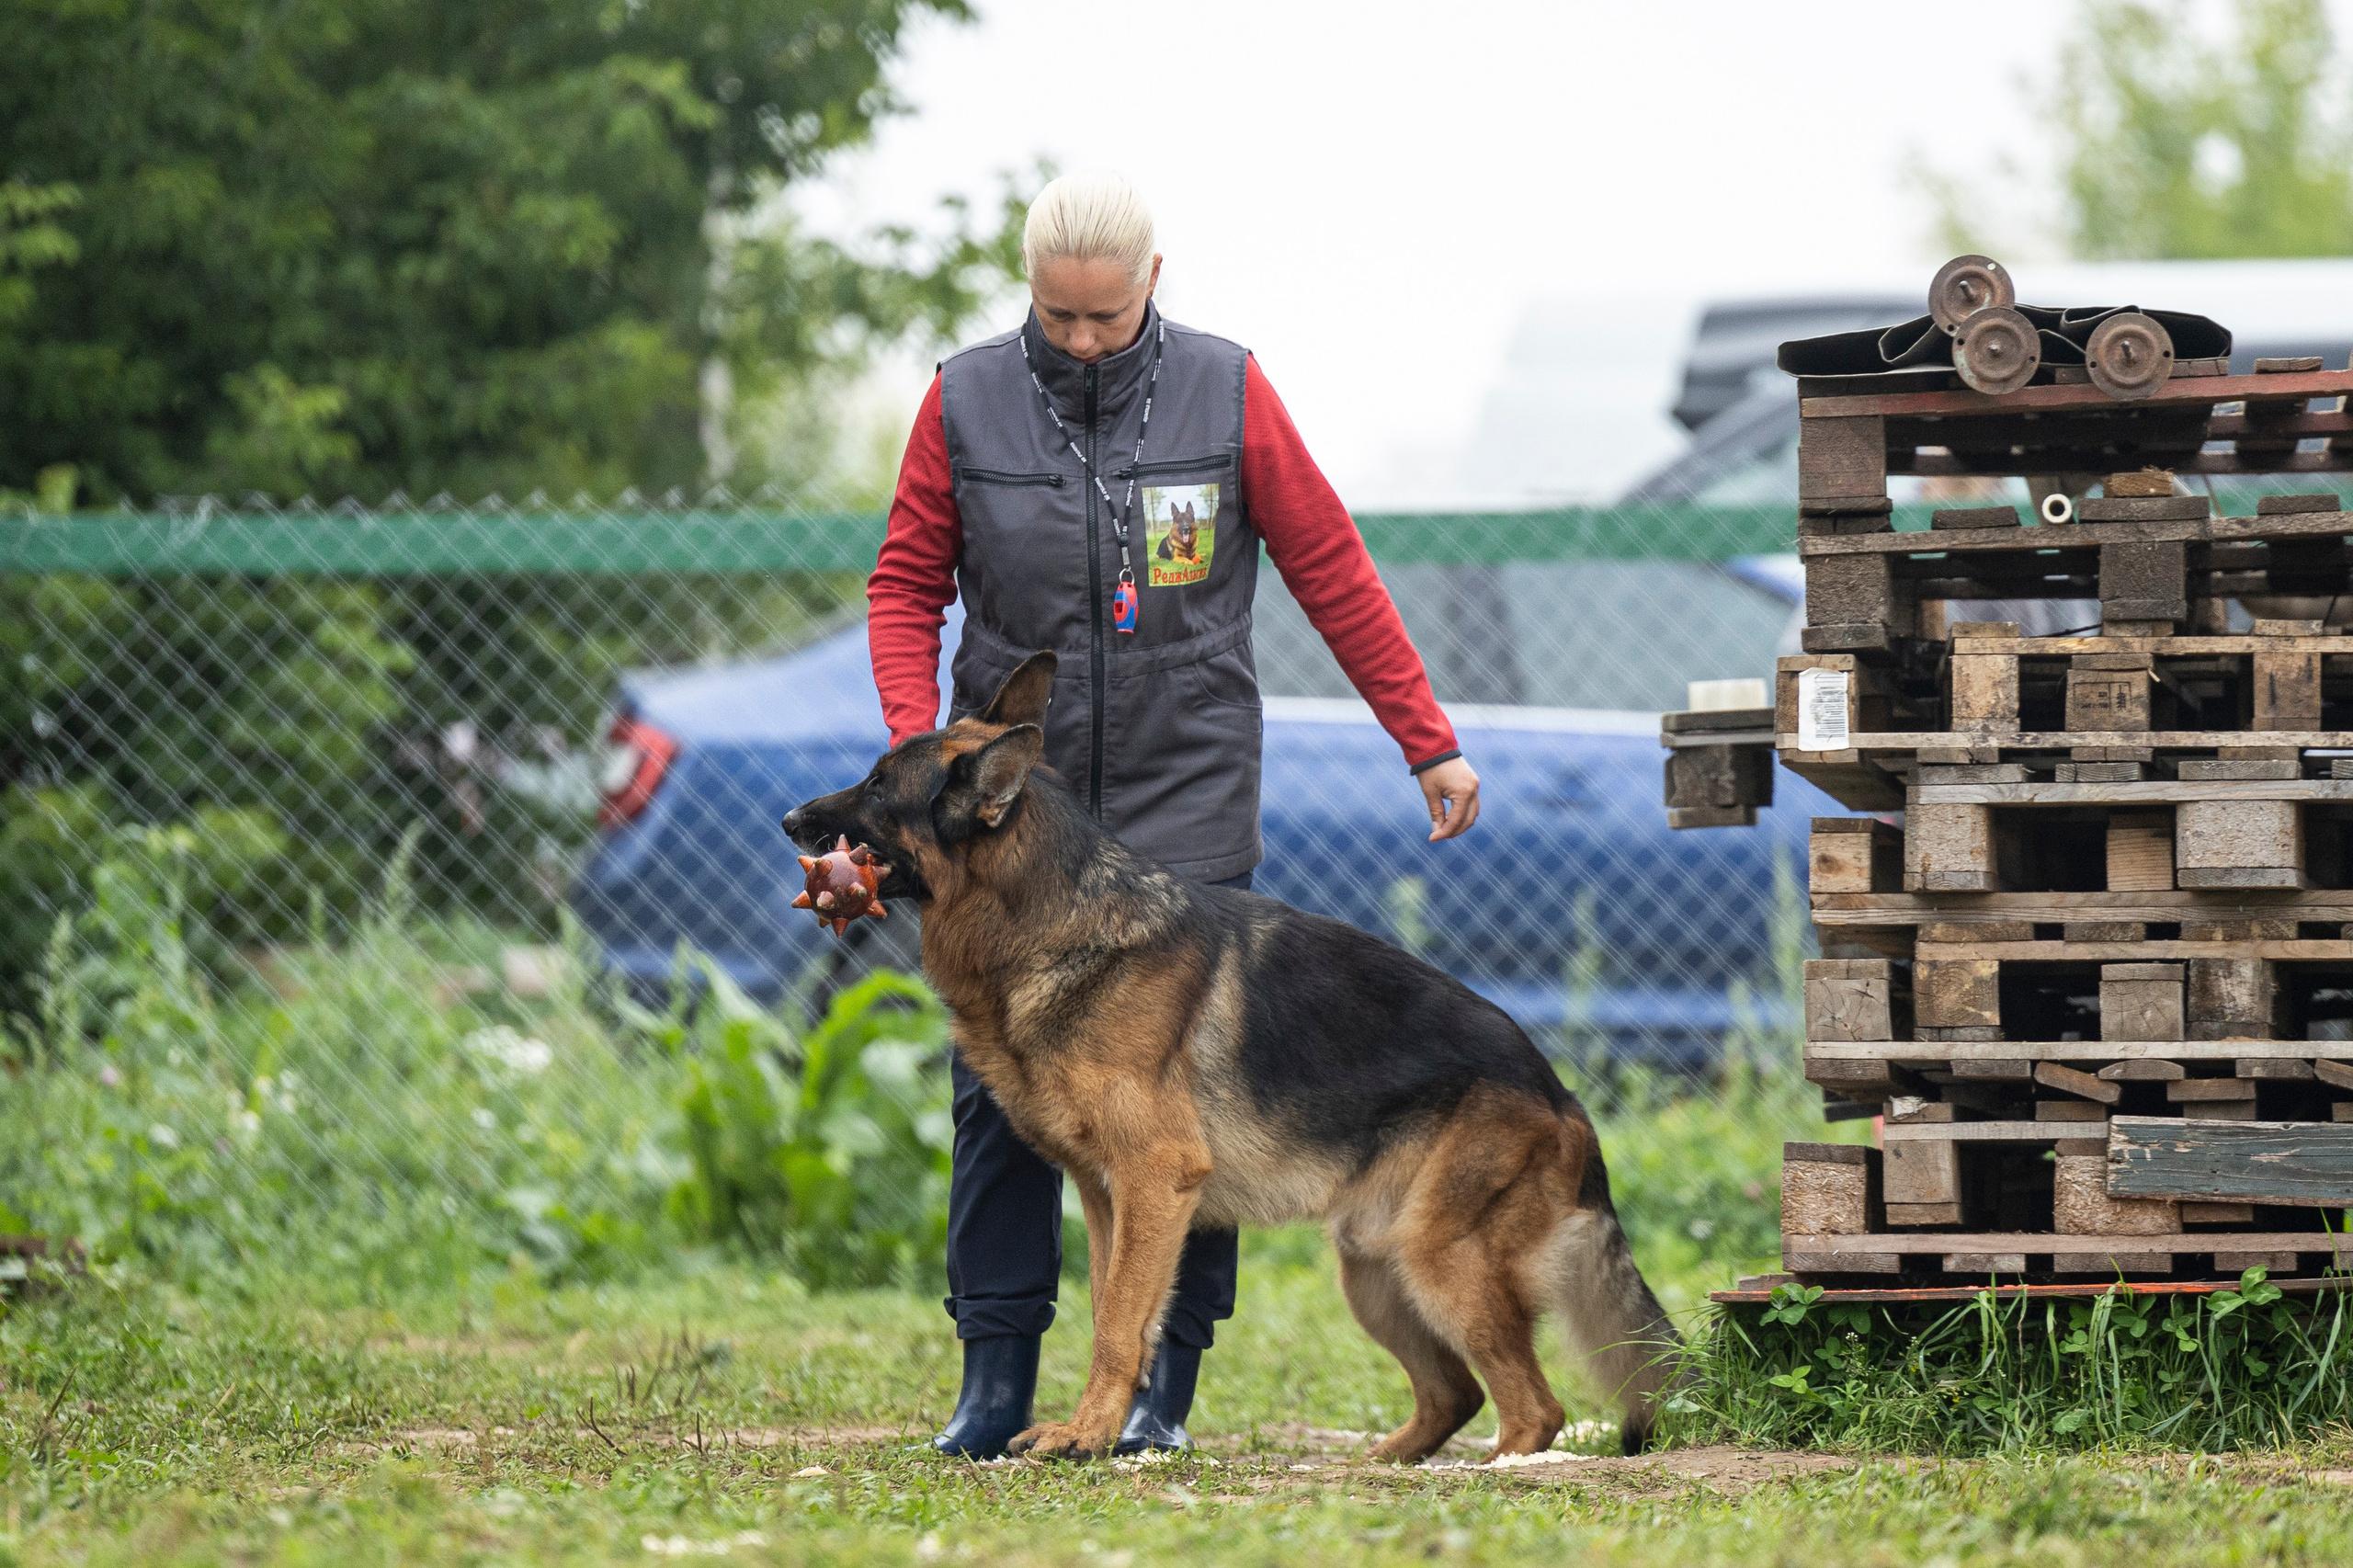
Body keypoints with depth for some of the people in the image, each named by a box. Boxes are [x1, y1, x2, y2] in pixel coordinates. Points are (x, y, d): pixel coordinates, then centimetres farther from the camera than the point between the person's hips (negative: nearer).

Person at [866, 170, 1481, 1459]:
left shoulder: (1225, 394, -1)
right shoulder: (965, 403, 1)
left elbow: (1330, 569, 3)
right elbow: (905, 585, 7)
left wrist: (1430, 743, 3)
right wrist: (918, 745, -8)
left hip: (1185, 798, -1)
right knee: (1002, 1082, -2)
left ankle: (1167, 1382, 5)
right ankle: (996, 1375, 4)